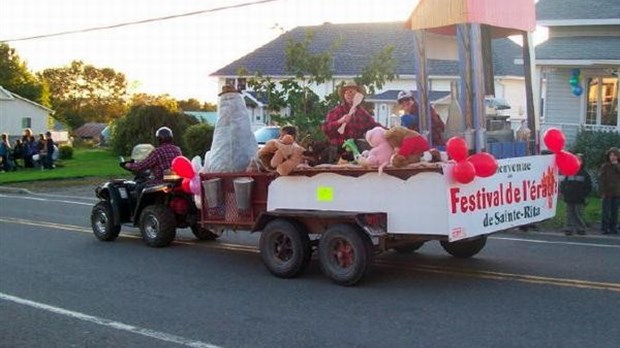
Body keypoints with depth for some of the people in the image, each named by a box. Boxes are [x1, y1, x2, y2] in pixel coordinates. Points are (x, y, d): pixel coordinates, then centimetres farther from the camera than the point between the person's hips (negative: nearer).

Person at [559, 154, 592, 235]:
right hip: (569, 199, 2)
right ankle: (569, 229, 9)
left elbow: (588, 187, 3)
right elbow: (563, 183, 10)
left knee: (579, 215, 0)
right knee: (570, 214, 5)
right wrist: (563, 193, 0)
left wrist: (584, 194, -7)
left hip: (579, 200, -2)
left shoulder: (585, 174, 2)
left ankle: (581, 229, 9)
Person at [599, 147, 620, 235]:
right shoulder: (604, 166, -1)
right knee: (606, 212, -3)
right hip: (607, 193, -3)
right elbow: (601, 180, -3)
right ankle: (605, 228, 0)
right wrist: (603, 192, -9)